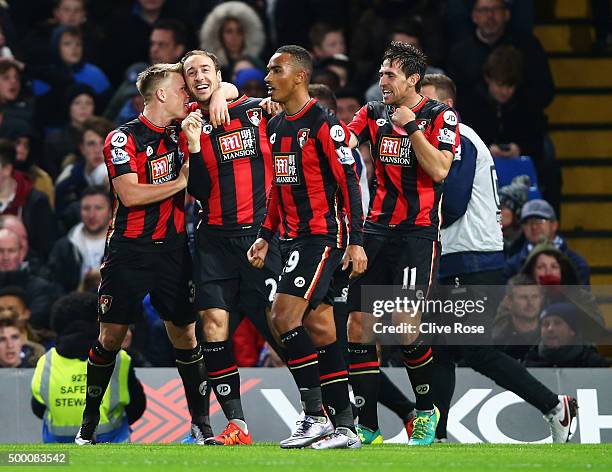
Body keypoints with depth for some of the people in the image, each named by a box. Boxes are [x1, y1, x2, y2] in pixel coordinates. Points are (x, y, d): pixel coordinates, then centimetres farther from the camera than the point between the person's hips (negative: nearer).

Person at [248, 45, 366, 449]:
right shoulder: (276, 127, 15)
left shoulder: (323, 124, -11)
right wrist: (266, 237, 21)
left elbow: (349, 182, -13)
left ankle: (315, 415, -13)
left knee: (285, 316, -17)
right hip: (294, 237, 9)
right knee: (320, 327, 7)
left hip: (322, 235, -9)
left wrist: (356, 241, -17)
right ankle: (345, 426, 9)